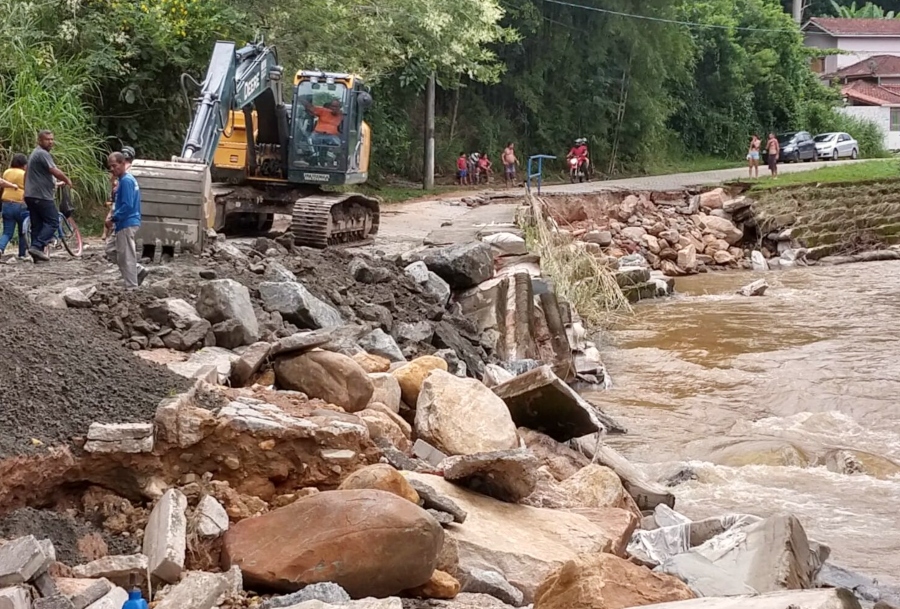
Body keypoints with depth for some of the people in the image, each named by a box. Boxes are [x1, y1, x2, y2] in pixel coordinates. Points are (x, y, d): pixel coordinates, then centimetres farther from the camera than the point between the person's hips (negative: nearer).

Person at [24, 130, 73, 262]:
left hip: (31, 195, 10)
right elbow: (55, 172, -21)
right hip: (42, 196, -10)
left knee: (37, 225, 10)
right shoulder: (43, 154, -14)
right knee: (53, 222, -7)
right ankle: (37, 246, -18)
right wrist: (67, 180, -5)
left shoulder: (35, 153, 20)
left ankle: (36, 253, 8)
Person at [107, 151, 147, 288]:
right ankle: (139, 271, 19)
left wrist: (113, 219, -17)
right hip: (127, 222, 10)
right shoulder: (128, 179, 14)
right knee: (121, 255, 16)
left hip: (126, 223, -10)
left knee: (126, 256, -4)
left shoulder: (126, 181, -16)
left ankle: (132, 287, 0)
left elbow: (127, 205, -22)